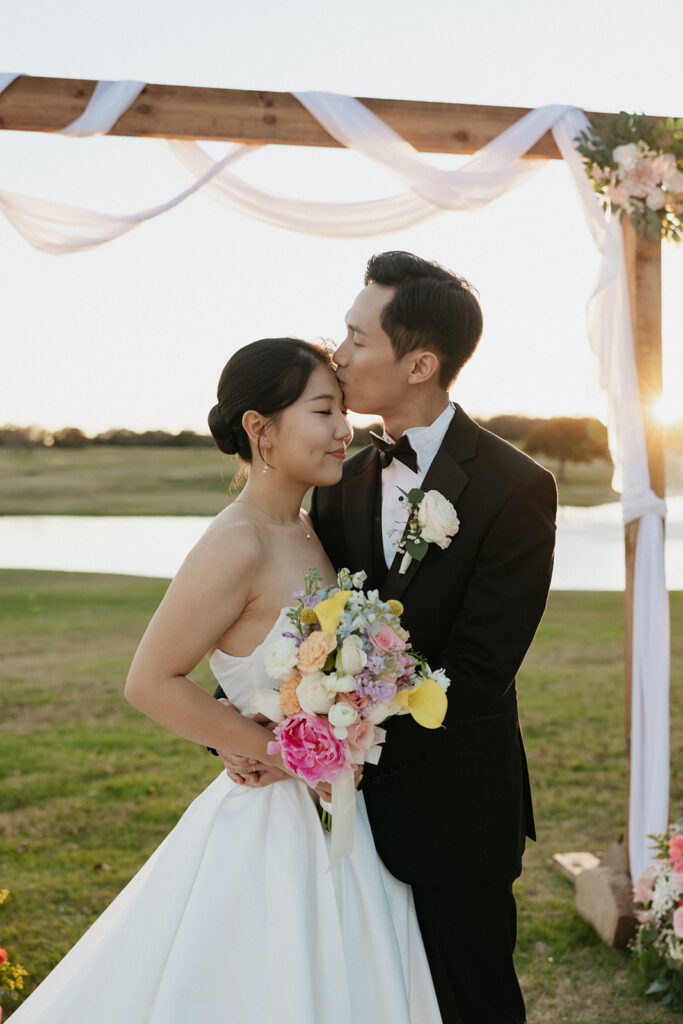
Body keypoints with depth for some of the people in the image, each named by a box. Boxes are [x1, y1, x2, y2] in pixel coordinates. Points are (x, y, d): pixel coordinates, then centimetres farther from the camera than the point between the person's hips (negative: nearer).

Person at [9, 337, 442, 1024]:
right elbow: (150, 683, -20)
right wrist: (289, 756, -17)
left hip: (333, 815, 8)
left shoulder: (305, 530, 4)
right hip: (270, 827, -8)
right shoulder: (236, 546, -21)